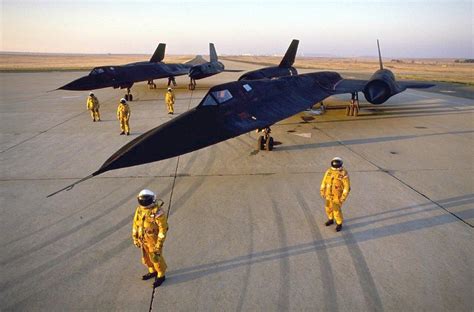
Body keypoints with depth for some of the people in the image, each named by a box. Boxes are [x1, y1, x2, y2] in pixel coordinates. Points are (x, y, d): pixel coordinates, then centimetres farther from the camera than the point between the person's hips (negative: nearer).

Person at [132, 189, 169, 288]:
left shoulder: (158, 212, -29)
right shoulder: (139, 209, -8)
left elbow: (163, 228, -23)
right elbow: (136, 223, 4)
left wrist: (159, 244, -20)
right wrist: (135, 238, 8)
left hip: (154, 239, -7)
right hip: (143, 239, 7)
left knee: (156, 258, 9)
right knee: (146, 257, 22)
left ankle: (161, 276, 31)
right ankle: (152, 272, 46)